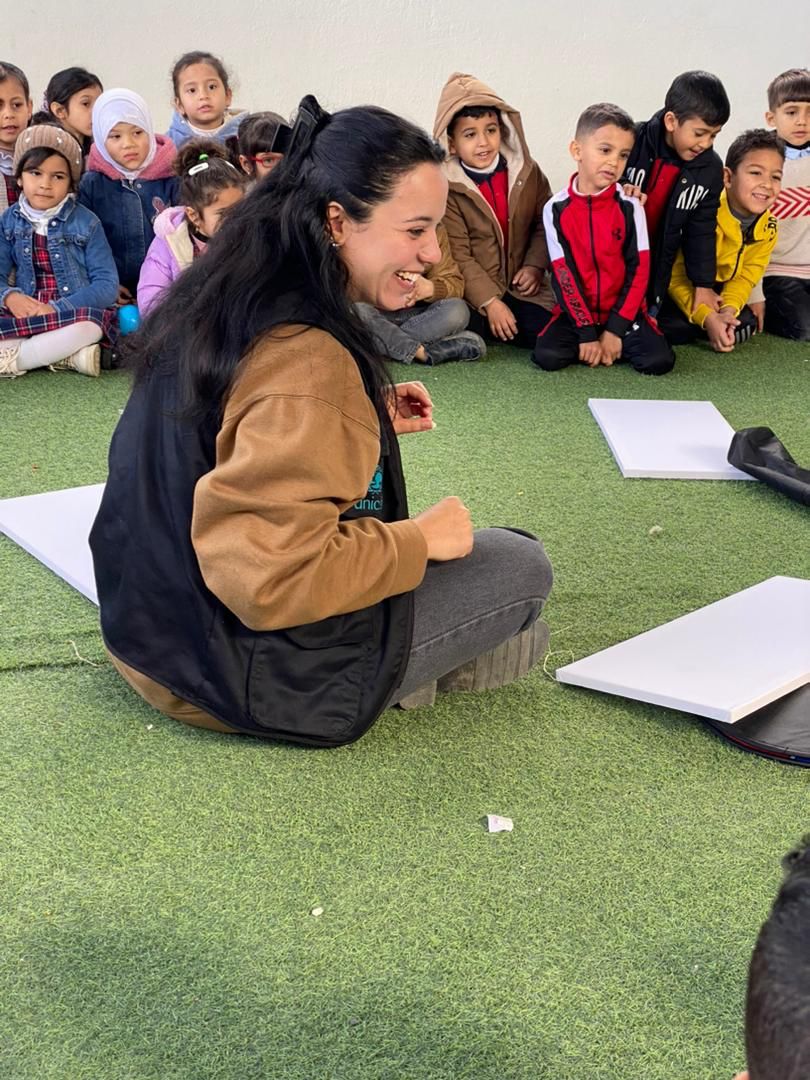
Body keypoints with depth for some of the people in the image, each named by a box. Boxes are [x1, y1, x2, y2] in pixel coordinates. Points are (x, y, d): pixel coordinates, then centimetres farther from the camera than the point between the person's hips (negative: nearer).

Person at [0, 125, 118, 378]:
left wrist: (57, 308, -20)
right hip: (23, 314, 3)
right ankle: (68, 355, -27)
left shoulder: (86, 223, -2)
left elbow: (108, 286, -8)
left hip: (76, 315, -3)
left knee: (88, 326, -37)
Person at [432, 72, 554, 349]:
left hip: (520, 285, 3)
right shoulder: (446, 189, -9)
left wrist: (535, 266, -7)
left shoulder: (527, 172, 2)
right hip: (473, 291, -3)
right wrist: (490, 303, -19)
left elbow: (544, 223, 10)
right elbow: (458, 256, -13)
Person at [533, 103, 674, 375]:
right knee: (547, 356, -27)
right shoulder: (556, 209, -5)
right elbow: (562, 274, -8)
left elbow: (638, 270, -5)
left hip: (623, 311, 1)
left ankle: (618, 342, 6)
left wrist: (615, 329, -14)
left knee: (658, 360, -22)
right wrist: (587, 333, -15)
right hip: (576, 312, 0)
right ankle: (588, 345, 1)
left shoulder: (629, 206, -4)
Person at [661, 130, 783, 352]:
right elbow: (675, 275, -27)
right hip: (685, 288, -6)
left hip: (717, 291, 6)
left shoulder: (768, 228, -11)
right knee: (676, 327, -30)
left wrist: (729, 308, -29)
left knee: (745, 325, -14)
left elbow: (745, 277, -6)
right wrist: (707, 317, -36)